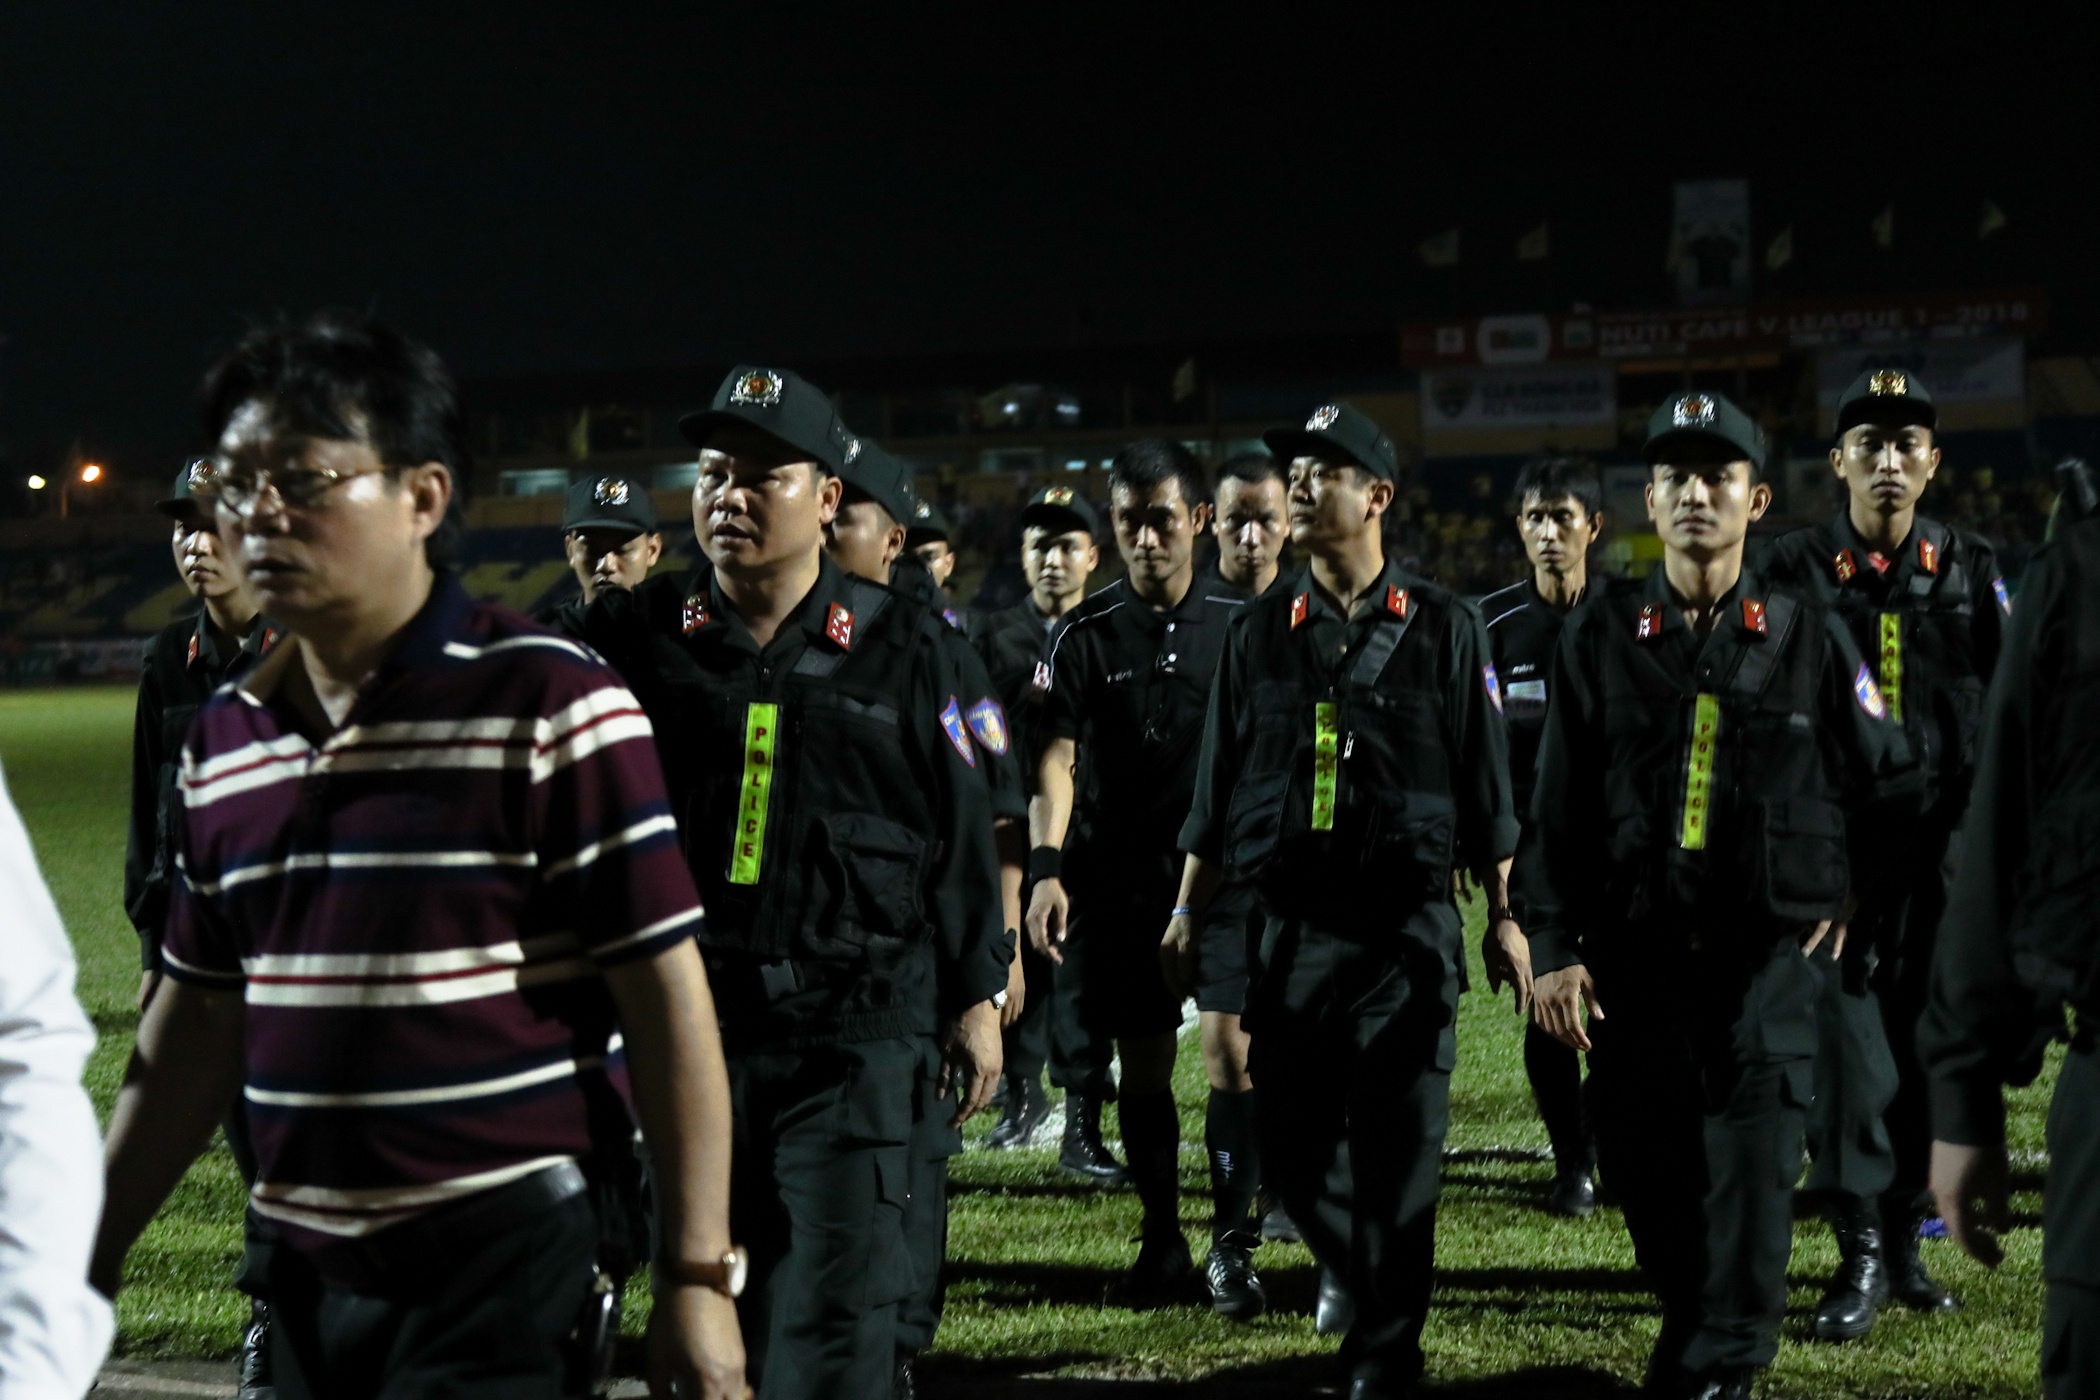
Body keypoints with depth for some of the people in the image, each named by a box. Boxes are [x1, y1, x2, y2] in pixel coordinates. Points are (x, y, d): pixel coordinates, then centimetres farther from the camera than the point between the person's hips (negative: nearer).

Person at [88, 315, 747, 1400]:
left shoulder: (548, 706, -10)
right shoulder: (223, 739, 9)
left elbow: (666, 995, -11)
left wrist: (698, 1277, -12)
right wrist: (87, 1259, 16)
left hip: (504, 1270, -6)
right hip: (304, 1271, 6)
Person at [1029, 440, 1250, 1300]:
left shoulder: (1240, 627, 3)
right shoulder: (1083, 637, 1)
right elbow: (1057, 756, -7)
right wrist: (1047, 866, -20)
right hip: (1120, 875, 1)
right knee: (1143, 1060, 7)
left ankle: (1233, 1245, 1)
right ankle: (1162, 1239, 20)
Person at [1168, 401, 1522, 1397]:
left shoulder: (1442, 627, 1)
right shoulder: (1261, 631, 8)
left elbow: (1484, 786, 2)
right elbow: (1218, 790, 11)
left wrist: (1503, 917, -1)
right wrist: (1187, 914, 9)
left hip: (1407, 929, -3)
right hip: (1292, 928, 3)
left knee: (1398, 1147, -2)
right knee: (1291, 1145, 5)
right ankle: (1360, 1271, 31)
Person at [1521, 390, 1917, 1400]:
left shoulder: (1809, 640, 3)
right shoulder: (1598, 636, 4)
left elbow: (1893, 786, 12)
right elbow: (1556, 809, 3)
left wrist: (1848, 899, 5)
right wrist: (1554, 950, -3)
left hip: (1766, 960, -2)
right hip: (1632, 960, 2)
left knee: (1750, 1175, -9)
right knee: (1642, 1168, 8)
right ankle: (1691, 1317, 31)